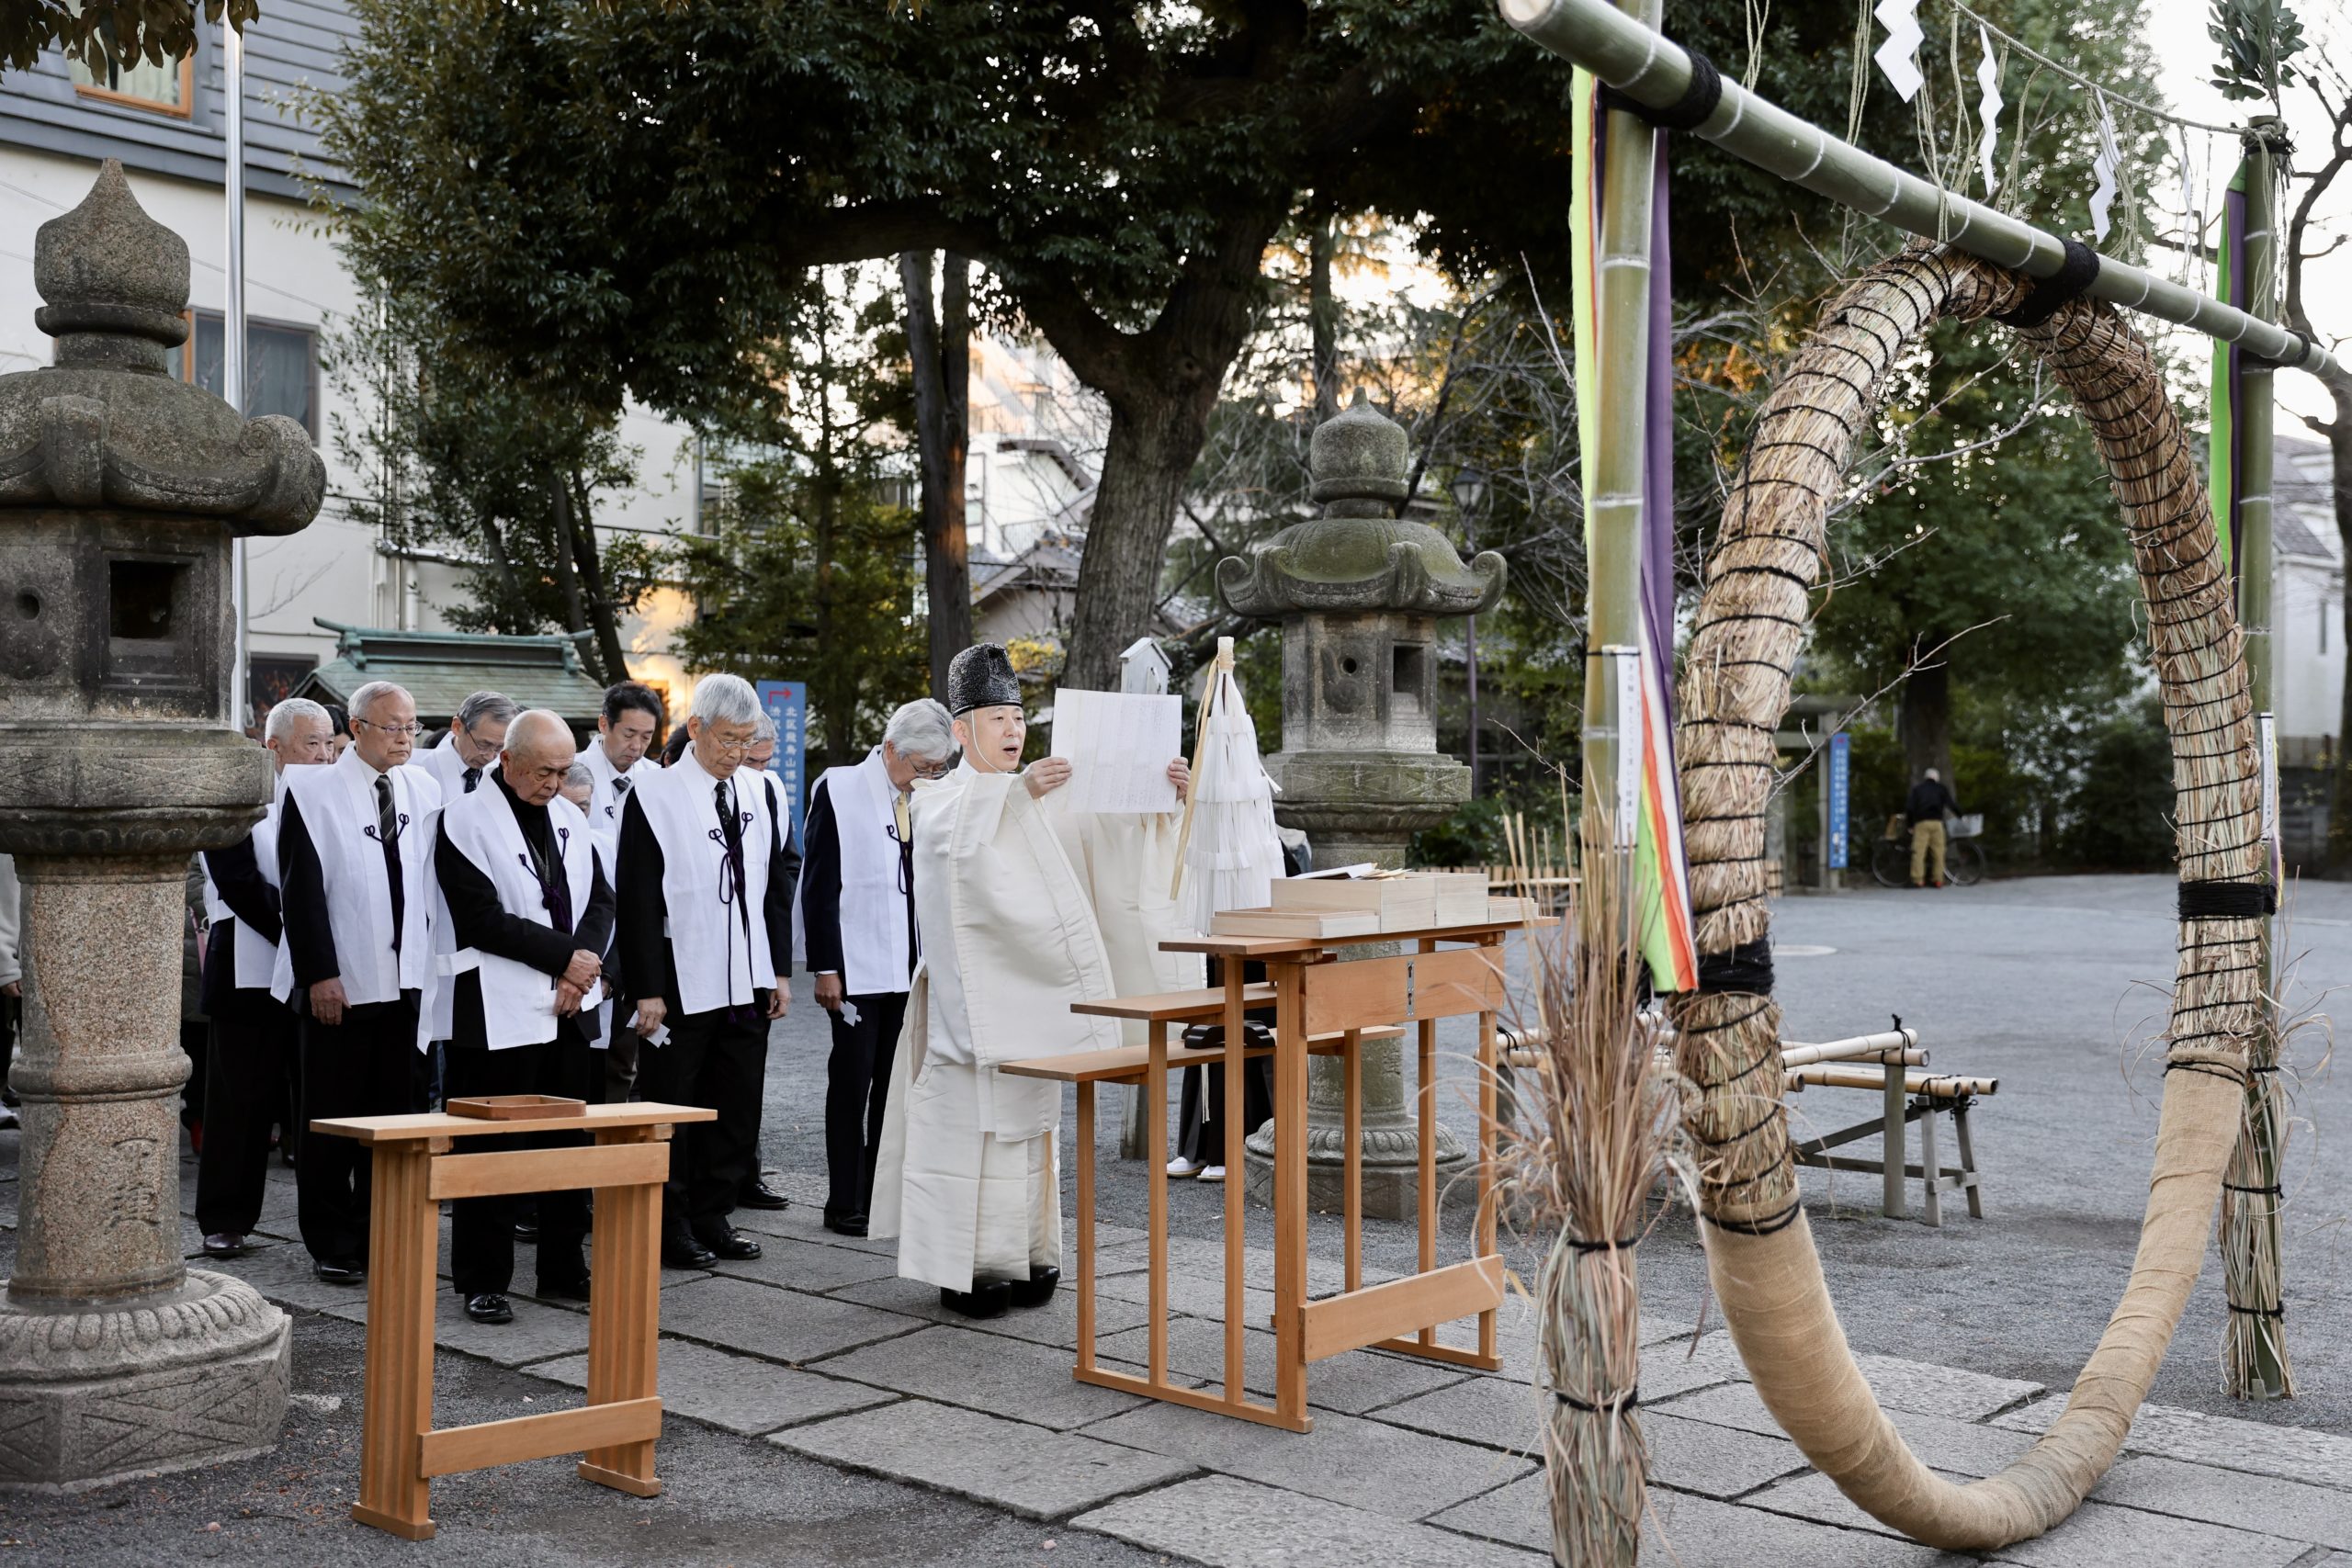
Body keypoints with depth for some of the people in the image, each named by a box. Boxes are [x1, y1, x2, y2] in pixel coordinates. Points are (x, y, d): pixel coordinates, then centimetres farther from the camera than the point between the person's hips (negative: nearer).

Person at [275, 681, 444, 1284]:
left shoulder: (423, 791, 9)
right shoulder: (314, 791, -4)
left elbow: (430, 884, 10)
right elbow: (302, 890, -8)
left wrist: (427, 964, 4)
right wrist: (320, 975, -13)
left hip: (404, 980, 4)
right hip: (339, 983, -4)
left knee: (394, 1113, 9)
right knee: (332, 1118, 3)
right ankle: (332, 1246, 13)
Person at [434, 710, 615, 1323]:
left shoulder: (569, 818, 14)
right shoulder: (465, 820, -6)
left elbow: (601, 899, 10)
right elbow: (482, 919, -15)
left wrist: (583, 967, -7)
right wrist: (565, 956, -13)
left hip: (570, 1009, 6)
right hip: (501, 1013, -6)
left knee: (570, 1144, 11)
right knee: (492, 1151, 0)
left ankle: (564, 1269, 22)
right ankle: (482, 1282, 10)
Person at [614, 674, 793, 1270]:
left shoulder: (757, 798, 11)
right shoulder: (655, 798, -6)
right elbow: (637, 901, -9)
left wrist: (780, 970, 9)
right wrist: (646, 990, -13)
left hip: (748, 984, 5)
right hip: (682, 986, -5)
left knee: (737, 1108, 10)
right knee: (672, 1109, 3)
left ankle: (712, 1216, 21)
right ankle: (670, 1226, 12)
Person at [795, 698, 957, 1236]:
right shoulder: (839, 791, -6)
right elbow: (819, 886, -8)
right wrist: (825, 967, -12)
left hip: (914, 969, 5)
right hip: (858, 967, -4)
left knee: (897, 1086, 9)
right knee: (852, 1082, 3)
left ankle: (884, 1196, 18)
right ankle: (844, 1203, 11)